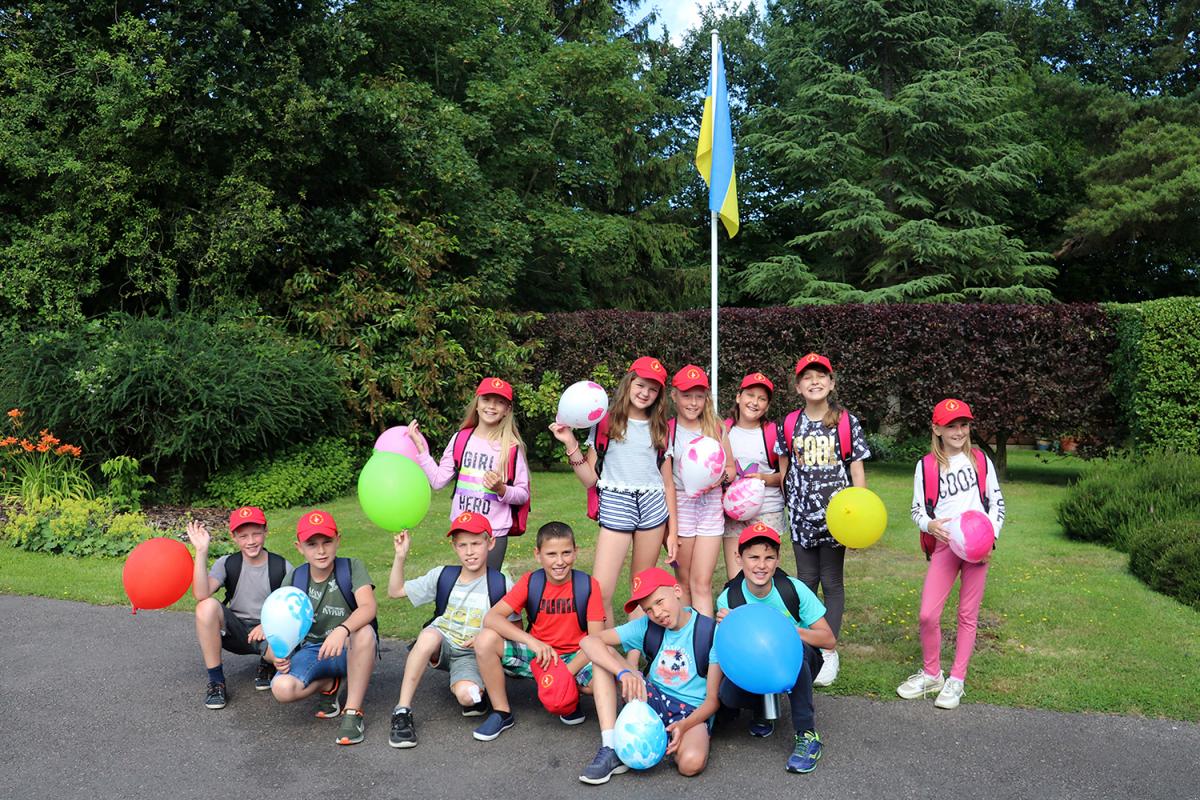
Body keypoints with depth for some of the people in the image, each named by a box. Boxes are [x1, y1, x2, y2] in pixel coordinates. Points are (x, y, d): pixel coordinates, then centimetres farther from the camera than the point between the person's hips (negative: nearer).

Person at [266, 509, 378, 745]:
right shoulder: (294, 579, -1)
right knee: (282, 688, -28)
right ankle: (330, 684, 7)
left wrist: (342, 630, -48)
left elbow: (368, 607, -28)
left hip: (351, 652, -3)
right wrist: (277, 653, -21)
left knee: (364, 632, -38)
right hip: (312, 650, 3)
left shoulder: (352, 568, -12)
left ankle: (353, 711, -22)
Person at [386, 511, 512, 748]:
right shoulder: (442, 576, 0)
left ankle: (474, 688, 6)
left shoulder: (502, 585, -8)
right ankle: (402, 711, -27)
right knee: (430, 634, -35)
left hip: (472, 654, -2)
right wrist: (400, 556, -9)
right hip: (441, 646, 2)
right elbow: (395, 591, 5)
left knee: (466, 695, -34)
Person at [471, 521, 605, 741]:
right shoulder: (530, 582, -8)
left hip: (575, 658, -1)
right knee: (485, 640, -23)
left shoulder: (588, 585, -12)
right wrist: (531, 641, -32)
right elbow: (491, 617, -19)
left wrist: (569, 671, -29)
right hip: (537, 656, 2)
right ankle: (502, 713, -5)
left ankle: (570, 701, 2)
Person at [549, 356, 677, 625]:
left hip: (653, 506, 3)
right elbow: (590, 479, 3)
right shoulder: (606, 423, 4)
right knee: (600, 592, -11)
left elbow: (668, 484, 14)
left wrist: (673, 531, 12)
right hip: (615, 505, -2)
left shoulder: (660, 429, 13)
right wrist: (570, 443, -9)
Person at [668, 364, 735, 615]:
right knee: (683, 581, 8)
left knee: (702, 584, -3)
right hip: (679, 506, -1)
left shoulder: (717, 428, 6)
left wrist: (721, 477, -8)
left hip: (711, 507, 1)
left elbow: (731, 467, 15)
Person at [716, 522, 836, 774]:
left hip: (797, 665, -1)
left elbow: (829, 640, -17)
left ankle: (807, 735, -22)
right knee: (728, 694, -31)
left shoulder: (793, 589, -19)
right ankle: (764, 707, 7)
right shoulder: (728, 599, -16)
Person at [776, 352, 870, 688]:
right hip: (801, 515, 2)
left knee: (832, 583, 6)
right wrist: (790, 506, 9)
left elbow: (857, 470, -2)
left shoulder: (847, 423, -4)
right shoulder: (789, 424, 2)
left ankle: (829, 652, 15)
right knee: (806, 581, 10)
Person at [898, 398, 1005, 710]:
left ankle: (956, 680, 18)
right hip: (945, 544, 0)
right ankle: (931, 674, 16)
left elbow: (997, 502, 10)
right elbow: (917, 509, 6)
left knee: (968, 614, 6)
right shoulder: (927, 465, 3)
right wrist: (930, 524, -16)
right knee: (927, 614, -7)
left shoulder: (981, 461, 6)